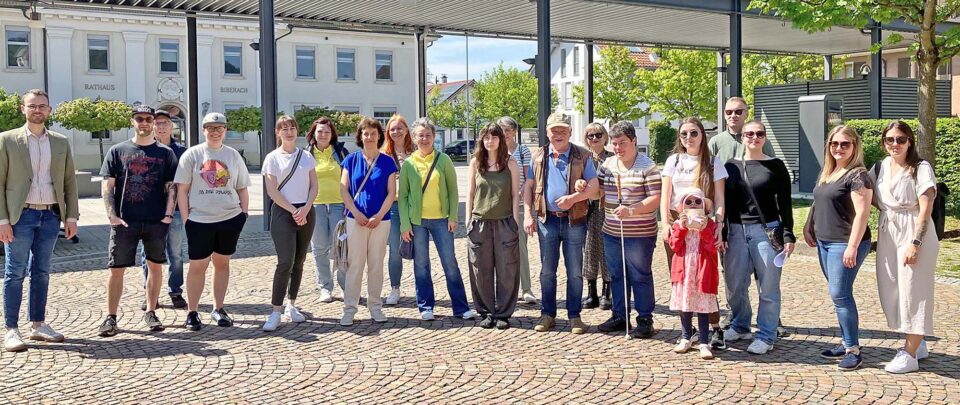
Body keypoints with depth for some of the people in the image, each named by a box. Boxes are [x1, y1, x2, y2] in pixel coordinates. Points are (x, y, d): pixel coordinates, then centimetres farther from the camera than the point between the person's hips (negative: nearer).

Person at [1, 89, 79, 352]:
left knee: (41, 272, 11)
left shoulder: (61, 143, 10)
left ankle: (38, 325, 20)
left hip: (51, 215, 4)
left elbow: (69, 182, 11)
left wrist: (71, 216, 4)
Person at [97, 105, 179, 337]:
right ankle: (111, 317, 8)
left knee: (155, 266, 7)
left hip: (156, 222, 1)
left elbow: (172, 187, 6)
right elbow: (107, 187, 3)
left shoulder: (165, 153, 8)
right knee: (117, 268, 0)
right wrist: (112, 215, -7)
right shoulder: (117, 151, 7)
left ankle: (150, 313, 19)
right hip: (125, 221, -1)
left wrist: (168, 214, -5)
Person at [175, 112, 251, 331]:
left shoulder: (233, 155, 7)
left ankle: (218, 309, 22)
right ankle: (192, 313, 12)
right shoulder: (192, 154, 0)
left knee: (222, 263, 11)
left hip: (230, 219, 3)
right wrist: (185, 219, -6)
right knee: (197, 266, 1)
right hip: (199, 221, -2)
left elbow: (242, 189, 13)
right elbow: (182, 190, -1)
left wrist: (244, 214, 5)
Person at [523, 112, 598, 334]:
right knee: (547, 270, 8)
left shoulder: (582, 156, 0)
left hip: (574, 220, -2)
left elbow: (593, 185, -4)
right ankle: (548, 314, 18)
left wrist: (573, 198, -20)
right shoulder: (538, 157, 8)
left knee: (575, 272, 4)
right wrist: (528, 215, 0)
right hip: (547, 220, 2)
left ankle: (574, 316, 13)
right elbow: (529, 187, 9)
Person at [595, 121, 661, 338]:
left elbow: (656, 199, -15)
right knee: (617, 275, 14)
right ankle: (619, 316, 27)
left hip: (640, 234, -6)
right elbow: (601, 192, 20)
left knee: (641, 277, 2)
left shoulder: (648, 166, -10)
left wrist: (631, 210, -25)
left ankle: (645, 320, 12)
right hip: (611, 232, 6)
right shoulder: (607, 165, 9)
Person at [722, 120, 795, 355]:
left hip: (767, 231, -3)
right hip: (736, 231, 3)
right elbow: (724, 203, 11)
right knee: (734, 285, 9)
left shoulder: (775, 166, 2)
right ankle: (740, 326, 29)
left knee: (768, 287, 0)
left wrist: (788, 236, -5)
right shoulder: (732, 166, 10)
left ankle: (766, 336, 11)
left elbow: (785, 203, 2)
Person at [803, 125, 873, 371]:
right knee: (838, 295, 11)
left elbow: (862, 214, -18)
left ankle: (854, 350, 0)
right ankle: (846, 343, 19)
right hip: (825, 243, 8)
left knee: (840, 294, -9)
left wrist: (852, 247, -22)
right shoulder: (826, 173, 13)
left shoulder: (858, 175, -12)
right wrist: (811, 231, 17)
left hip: (845, 244, -8)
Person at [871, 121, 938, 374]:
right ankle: (918, 344, 28)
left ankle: (910, 355, 5)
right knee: (892, 293, 11)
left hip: (914, 236, -7)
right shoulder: (881, 167, 9)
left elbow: (926, 209, -15)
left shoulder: (921, 168, -9)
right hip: (887, 236, 7)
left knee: (913, 292, -2)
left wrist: (915, 243, -21)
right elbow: (871, 198, 22)